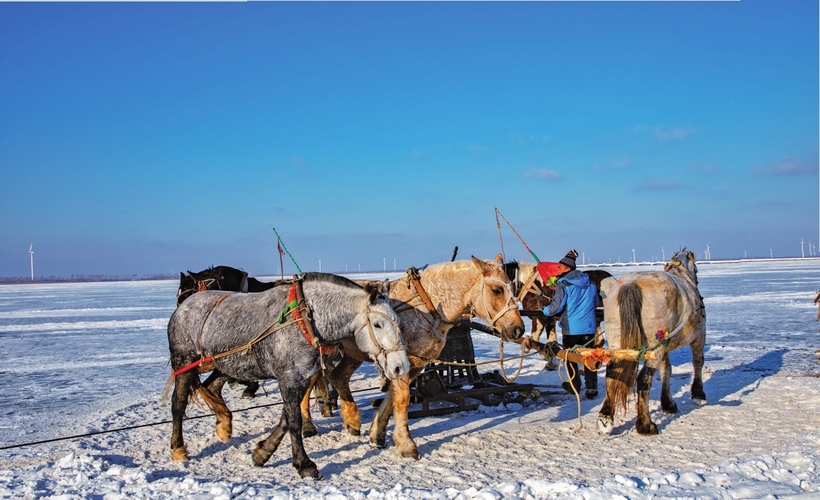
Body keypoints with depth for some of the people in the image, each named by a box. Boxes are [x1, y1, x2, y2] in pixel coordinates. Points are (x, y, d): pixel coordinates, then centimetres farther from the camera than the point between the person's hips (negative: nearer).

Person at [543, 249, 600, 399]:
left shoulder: (563, 285, -13)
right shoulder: (591, 284, 5)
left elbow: (556, 307, -16)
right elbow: (596, 303, 17)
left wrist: (545, 310, 5)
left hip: (571, 328, -4)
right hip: (589, 327, 4)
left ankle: (574, 385, 22)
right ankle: (592, 388, 3)